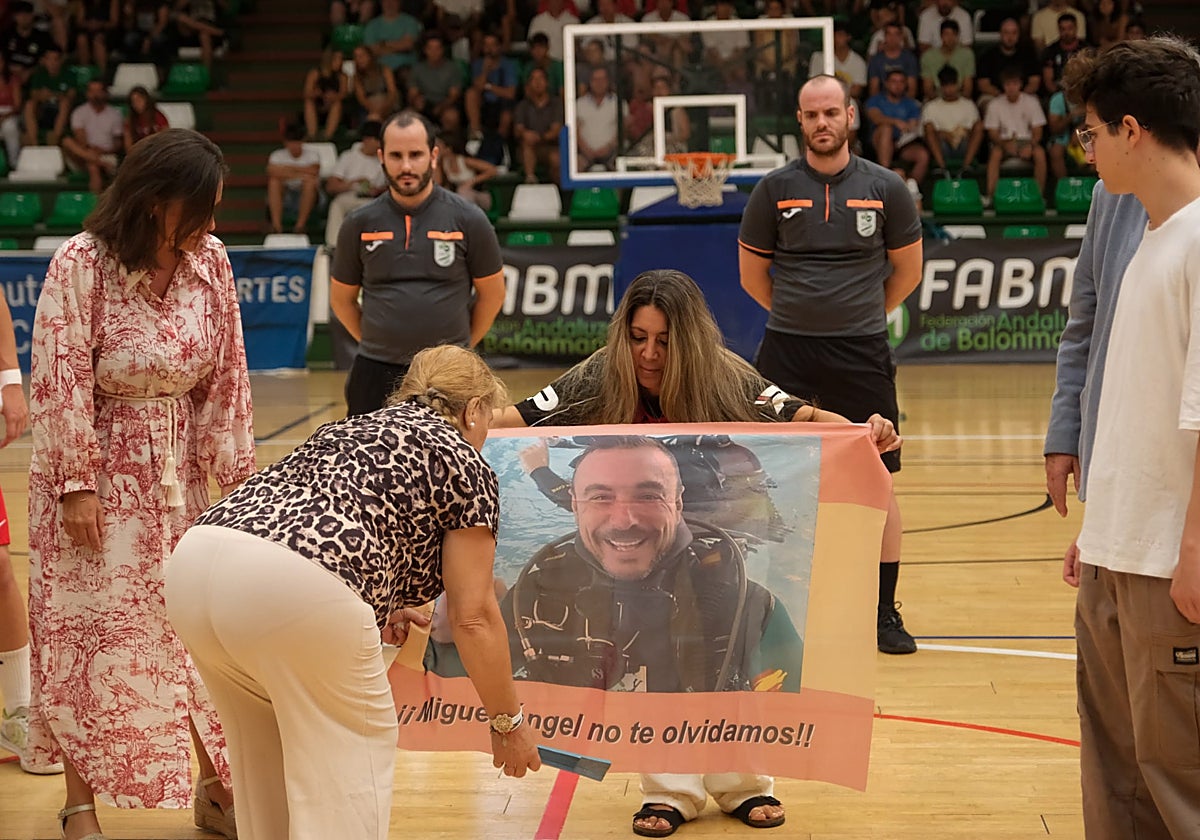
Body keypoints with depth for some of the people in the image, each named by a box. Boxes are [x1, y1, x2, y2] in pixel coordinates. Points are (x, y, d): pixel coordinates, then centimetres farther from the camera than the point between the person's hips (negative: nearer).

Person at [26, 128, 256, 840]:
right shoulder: (81, 265, -17)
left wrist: (236, 473, 2)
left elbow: (226, 375, 2)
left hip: (180, 472, 4)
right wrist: (77, 482, -16)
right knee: (91, 635, 2)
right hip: (103, 475, -4)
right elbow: (62, 381, -15)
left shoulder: (209, 260, -3)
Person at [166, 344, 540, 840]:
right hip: (292, 586, -7)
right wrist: (507, 723, 20)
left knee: (265, 742, 27)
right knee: (355, 743, 13)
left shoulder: (347, 430, 34)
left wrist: (371, 612, 39)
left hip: (194, 562, 7)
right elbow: (473, 617, 11)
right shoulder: (463, 461, 15)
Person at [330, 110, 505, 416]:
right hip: (375, 373, 2)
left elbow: (491, 293, 9)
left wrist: (461, 345, 8)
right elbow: (342, 298, 15)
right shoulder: (359, 224, 4)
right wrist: (377, 344, 10)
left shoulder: (468, 219, 0)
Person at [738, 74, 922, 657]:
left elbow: (906, 270, 13)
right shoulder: (775, 189, 1)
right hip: (786, 352, 0)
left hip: (862, 354, 0)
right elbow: (752, 275, 10)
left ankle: (885, 612, 10)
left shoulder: (885, 189, 1)